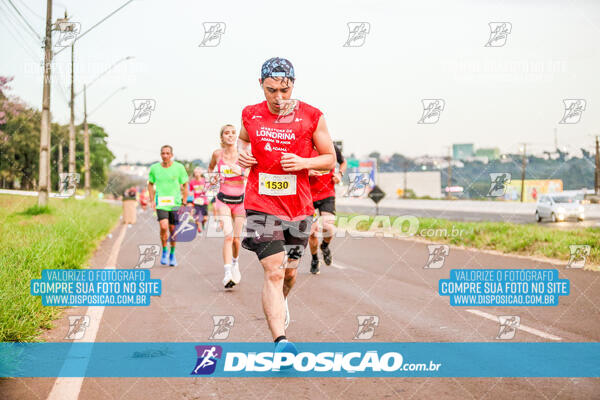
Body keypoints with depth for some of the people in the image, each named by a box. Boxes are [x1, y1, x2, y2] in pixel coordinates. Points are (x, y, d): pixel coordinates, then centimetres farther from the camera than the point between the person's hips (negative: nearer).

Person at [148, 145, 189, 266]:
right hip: (161, 203, 0)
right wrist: (152, 200, 6)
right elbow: (150, 184, 16)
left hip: (175, 203, 0)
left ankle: (172, 254, 25)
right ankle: (164, 251, 4)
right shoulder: (154, 168, 1)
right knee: (163, 227, -18)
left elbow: (185, 186, 5)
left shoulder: (179, 167, -2)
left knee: (173, 229, 5)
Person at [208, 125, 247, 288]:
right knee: (228, 236, -17)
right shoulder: (217, 154, -1)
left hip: (240, 200, 0)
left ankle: (235, 263, 39)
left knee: (236, 238, 7)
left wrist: (241, 172, -24)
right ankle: (227, 275, -21)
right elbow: (211, 167, 21)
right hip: (223, 201, 0)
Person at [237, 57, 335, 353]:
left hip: (298, 207, 1)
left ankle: (280, 301, 51)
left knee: (289, 272, 16)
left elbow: (330, 159, 3)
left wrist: (303, 162, -16)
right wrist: (242, 154, 1)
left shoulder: (312, 117, -5)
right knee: (273, 272, -14)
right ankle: (280, 341, -19)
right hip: (261, 205, -1)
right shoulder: (251, 115, 1)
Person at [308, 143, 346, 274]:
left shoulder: (332, 148, 0)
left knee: (329, 229, -16)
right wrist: (308, 173, -20)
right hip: (309, 196, -1)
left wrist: (340, 174, 0)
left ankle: (325, 246, 19)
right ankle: (314, 259, 28)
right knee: (312, 232, 3)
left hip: (328, 195, 1)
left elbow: (343, 162, 20)